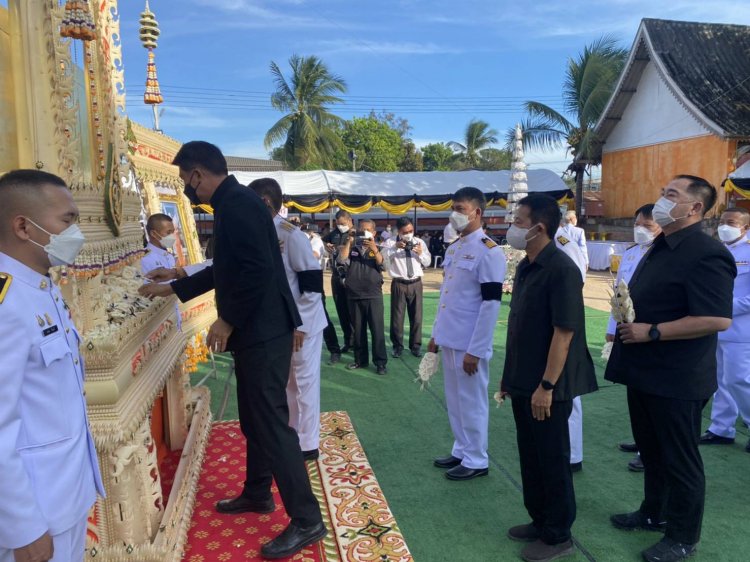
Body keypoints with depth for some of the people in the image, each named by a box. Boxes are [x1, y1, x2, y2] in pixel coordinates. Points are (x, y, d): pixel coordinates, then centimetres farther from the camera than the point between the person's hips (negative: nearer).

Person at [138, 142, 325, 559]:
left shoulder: (237, 204, -17)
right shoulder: (232, 202, 16)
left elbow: (257, 270, -26)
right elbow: (226, 270, 25)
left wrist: (227, 320, -16)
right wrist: (172, 289, 30)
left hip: (263, 331, -10)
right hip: (256, 330, 10)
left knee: (271, 422, -5)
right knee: (255, 418, 20)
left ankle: (307, 520, 6)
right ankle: (257, 494, 37)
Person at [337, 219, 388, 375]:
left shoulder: (378, 249, 5)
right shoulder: (351, 249, 8)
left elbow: (383, 265, -10)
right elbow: (341, 260, -8)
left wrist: (374, 249, -22)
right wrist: (348, 242, -10)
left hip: (374, 296, -2)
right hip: (354, 296, 2)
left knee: (377, 330, -3)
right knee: (358, 330, 10)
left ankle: (380, 362, 2)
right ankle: (360, 359, 21)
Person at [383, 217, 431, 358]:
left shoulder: (419, 242, 8)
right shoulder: (391, 242, -1)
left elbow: (427, 262, 6)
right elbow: (384, 258, -17)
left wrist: (421, 253, -14)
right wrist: (395, 247, -31)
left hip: (416, 284, 3)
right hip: (399, 284, -2)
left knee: (416, 316, 8)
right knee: (397, 316, 3)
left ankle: (415, 345, 23)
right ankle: (397, 346, 19)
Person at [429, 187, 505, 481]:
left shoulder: (489, 252, -16)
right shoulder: (453, 248, 11)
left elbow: (491, 304, -18)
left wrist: (475, 350, -19)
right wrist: (436, 333, 16)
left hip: (469, 345, -8)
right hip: (449, 340, 8)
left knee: (472, 402, 5)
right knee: (455, 401, 17)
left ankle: (477, 460, 20)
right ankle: (461, 451, 32)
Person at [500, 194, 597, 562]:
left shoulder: (561, 270, -19)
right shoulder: (525, 267, 8)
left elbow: (564, 332, -20)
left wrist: (547, 385, -20)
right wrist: (509, 375, 16)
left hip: (546, 386, -8)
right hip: (523, 382, 8)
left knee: (553, 460, 7)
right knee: (530, 456, 19)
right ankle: (539, 521, 36)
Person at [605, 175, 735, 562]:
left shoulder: (706, 254, -19)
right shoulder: (661, 247, 12)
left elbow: (718, 319, -27)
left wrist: (651, 332, -23)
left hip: (677, 378, -9)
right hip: (644, 371, 9)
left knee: (679, 458, 7)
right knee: (650, 450, 22)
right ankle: (654, 513, 40)